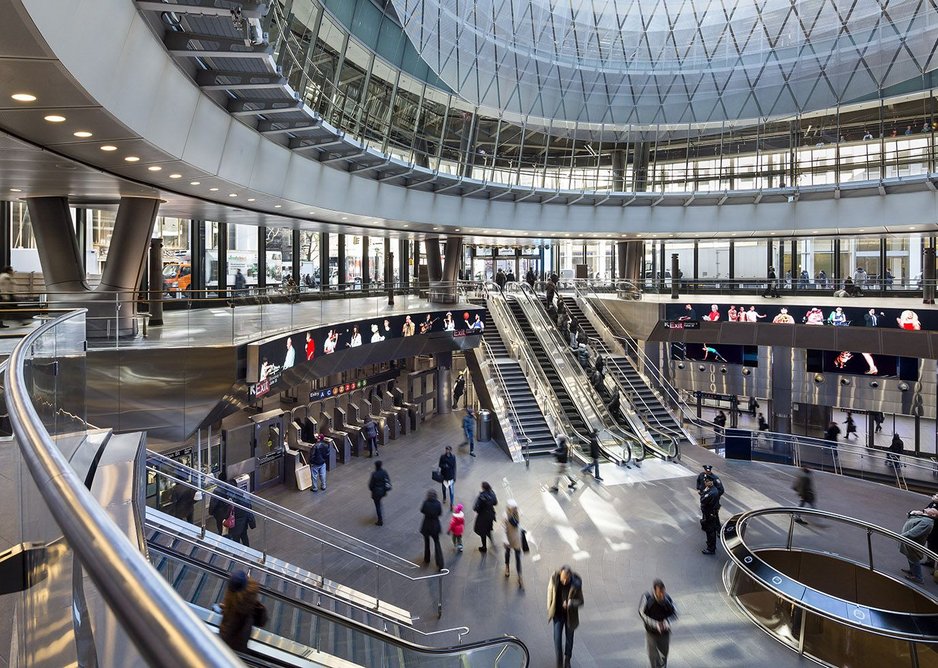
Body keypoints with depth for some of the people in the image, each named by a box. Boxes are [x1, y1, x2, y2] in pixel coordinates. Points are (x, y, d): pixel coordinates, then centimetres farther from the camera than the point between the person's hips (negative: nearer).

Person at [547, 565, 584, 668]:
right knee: (557, 639, 1)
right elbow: (550, 593, -3)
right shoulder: (554, 579, -22)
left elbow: (580, 601, -14)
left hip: (570, 615, 0)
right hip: (558, 614, 0)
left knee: (569, 638, 17)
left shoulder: (576, 583, -27)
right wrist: (549, 609, 7)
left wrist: (571, 603, -34)